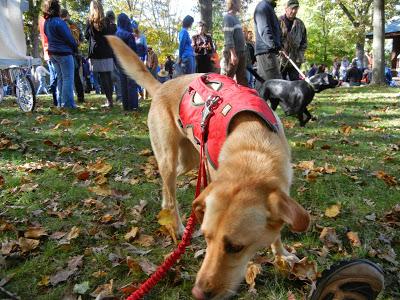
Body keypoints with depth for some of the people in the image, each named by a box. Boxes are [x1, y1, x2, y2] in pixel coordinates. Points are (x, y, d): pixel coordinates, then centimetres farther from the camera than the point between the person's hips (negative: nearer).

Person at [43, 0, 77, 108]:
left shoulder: (46, 22, 11)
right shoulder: (59, 22, -16)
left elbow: (49, 37, 16)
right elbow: (69, 38, -13)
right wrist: (75, 47, 4)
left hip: (52, 53, 9)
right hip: (64, 53, -8)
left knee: (60, 78, 14)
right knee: (68, 78, -5)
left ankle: (60, 103, 15)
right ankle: (68, 103, -7)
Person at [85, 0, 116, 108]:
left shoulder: (90, 21, -2)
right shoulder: (107, 21, 3)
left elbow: (86, 36, 6)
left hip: (96, 52, -3)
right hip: (108, 52, 3)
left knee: (103, 77, -3)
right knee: (108, 76, 8)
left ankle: (109, 100, -8)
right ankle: (110, 99, 11)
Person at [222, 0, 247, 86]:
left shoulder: (235, 18, 19)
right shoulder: (228, 17, -7)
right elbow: (228, 37, -16)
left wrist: (242, 52, 17)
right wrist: (233, 53, -22)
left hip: (240, 52, 9)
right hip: (232, 52, -9)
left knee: (242, 79, 9)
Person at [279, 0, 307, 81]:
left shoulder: (300, 24, 12)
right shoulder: (278, 22, -1)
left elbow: (304, 42, 16)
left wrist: (300, 56, 4)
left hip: (295, 61, 4)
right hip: (280, 60, -4)